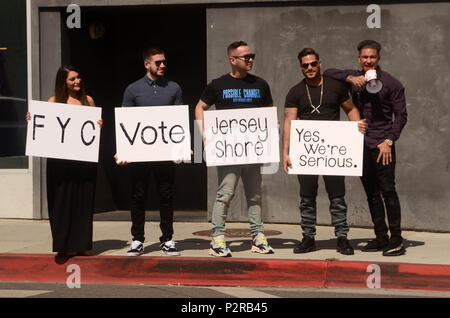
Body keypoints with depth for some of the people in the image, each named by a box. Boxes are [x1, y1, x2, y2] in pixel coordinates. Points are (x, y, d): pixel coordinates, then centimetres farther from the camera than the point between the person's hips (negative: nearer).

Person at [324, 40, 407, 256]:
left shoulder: (391, 83, -2)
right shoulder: (354, 79, 11)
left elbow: (401, 116, -2)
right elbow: (328, 73, 7)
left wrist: (389, 141, -12)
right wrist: (350, 78, -8)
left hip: (381, 145, -5)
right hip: (361, 145, 5)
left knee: (387, 191, -9)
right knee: (371, 193, 8)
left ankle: (396, 240, -5)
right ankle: (381, 238, 16)